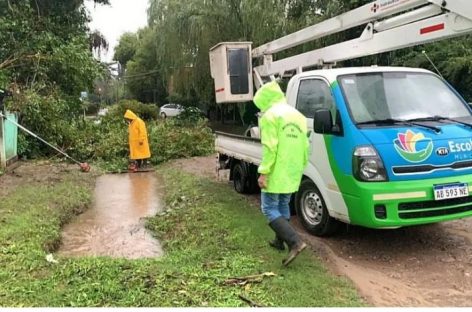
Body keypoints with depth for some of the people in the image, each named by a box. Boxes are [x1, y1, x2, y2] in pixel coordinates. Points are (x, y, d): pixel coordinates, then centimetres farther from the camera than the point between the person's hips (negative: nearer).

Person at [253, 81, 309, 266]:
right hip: (292, 173, 8)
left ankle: (295, 242, -14)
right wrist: (300, 168, 21)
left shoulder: (270, 115, -9)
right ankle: (280, 240, 32)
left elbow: (269, 147, -18)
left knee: (270, 209, -3)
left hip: (276, 173, -8)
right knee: (283, 206, 21)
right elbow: (305, 147, 15)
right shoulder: (298, 115, 16)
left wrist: (264, 172, -17)